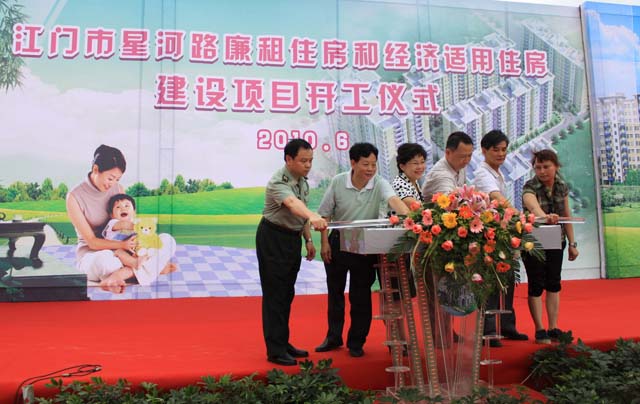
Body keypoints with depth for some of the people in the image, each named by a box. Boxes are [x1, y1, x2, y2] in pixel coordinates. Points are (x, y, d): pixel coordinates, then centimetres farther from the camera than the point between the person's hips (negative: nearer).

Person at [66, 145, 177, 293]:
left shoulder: (118, 189, 1)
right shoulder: (74, 197, -13)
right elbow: (91, 242, -15)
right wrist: (121, 245, -32)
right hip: (90, 254, -5)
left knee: (167, 240, -18)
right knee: (105, 259, -43)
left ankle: (120, 274, -32)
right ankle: (154, 267, -22)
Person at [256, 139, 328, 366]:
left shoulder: (302, 180, 5)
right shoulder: (278, 183, -23)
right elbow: (292, 203, -44)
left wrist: (308, 239, 11)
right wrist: (313, 217, -62)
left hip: (293, 237, 8)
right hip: (273, 238, -8)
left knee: (287, 293, 14)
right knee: (275, 294, -5)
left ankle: (283, 343, 25)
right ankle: (275, 351, 2)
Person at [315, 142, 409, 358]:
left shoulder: (379, 184, -14)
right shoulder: (338, 182, -10)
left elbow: (393, 199, -34)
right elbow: (325, 214, -1)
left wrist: (407, 215, -53)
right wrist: (325, 242, -4)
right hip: (338, 241, 2)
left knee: (360, 295, 4)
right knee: (335, 292, 13)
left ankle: (356, 342, 20)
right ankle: (334, 337, 31)